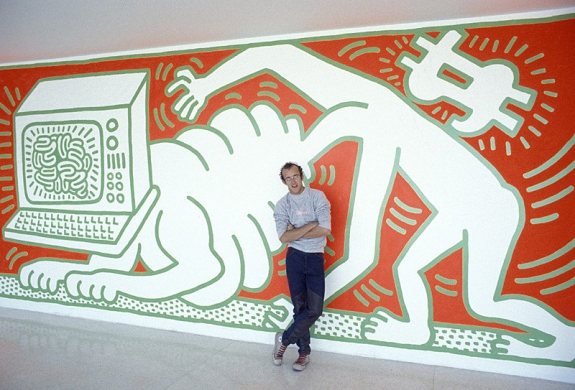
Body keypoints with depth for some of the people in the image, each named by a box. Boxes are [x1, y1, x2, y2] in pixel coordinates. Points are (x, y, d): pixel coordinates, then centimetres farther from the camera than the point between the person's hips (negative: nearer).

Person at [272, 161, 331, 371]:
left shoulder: (317, 196, -3)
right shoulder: (282, 205, 0)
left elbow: (325, 229, -15)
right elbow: (284, 238, -12)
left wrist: (295, 232, -10)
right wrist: (311, 225, -14)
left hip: (316, 258, 0)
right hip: (295, 257, 1)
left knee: (315, 310, -5)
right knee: (300, 307, 6)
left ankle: (284, 340, 15)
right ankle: (304, 351, 24)